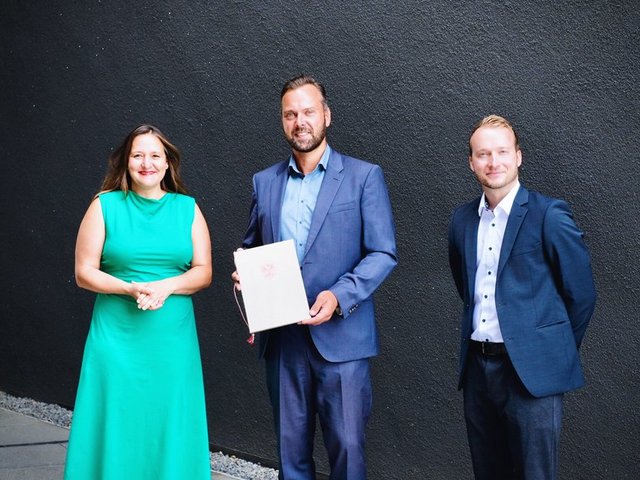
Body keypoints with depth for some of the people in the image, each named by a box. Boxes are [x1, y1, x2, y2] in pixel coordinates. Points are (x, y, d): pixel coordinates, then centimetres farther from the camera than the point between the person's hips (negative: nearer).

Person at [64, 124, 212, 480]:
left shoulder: (187, 208, 6)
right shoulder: (105, 205, 1)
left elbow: (203, 273, 4)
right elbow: (84, 273, -1)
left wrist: (166, 286, -14)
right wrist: (131, 289, -16)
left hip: (173, 340, 2)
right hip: (117, 338, -1)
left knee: (170, 432, 6)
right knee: (117, 430, 2)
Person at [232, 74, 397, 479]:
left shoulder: (364, 176, 0)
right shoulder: (265, 181, 12)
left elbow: (384, 253, -5)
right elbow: (251, 247, 20)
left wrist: (339, 296, -19)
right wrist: (244, 275, -2)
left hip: (341, 337, -4)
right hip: (282, 338, 4)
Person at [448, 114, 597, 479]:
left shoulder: (549, 216, -8)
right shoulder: (463, 219, 8)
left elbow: (582, 294, -3)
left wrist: (557, 351, 5)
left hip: (531, 370, -5)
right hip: (478, 367, 5)